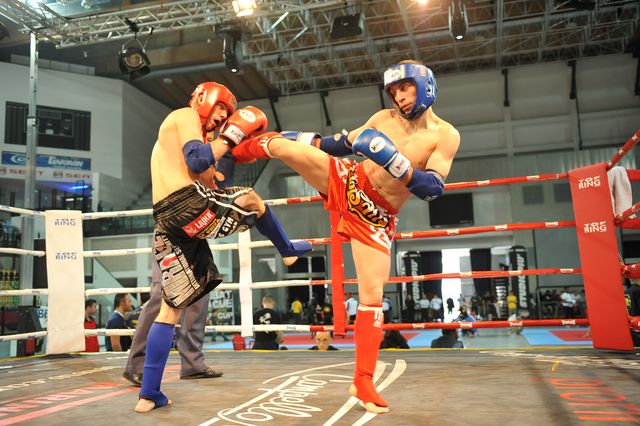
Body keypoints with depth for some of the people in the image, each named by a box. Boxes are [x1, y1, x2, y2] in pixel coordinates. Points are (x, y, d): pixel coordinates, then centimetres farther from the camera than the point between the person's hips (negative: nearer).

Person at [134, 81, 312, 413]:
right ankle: (288, 251, 37)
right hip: (189, 205, -9)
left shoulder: (171, 133, 34)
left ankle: (148, 394, 12)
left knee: (171, 307, 11)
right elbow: (198, 161, -12)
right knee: (252, 199, 17)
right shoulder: (185, 115, 5)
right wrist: (233, 135, -3)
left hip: (165, 224, 9)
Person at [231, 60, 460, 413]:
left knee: (372, 295, -8)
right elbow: (343, 143, 15)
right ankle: (236, 150, 25)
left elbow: (433, 189, -19)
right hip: (346, 182, 3)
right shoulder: (384, 118, 2)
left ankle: (363, 381, 6)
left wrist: (395, 161, -33)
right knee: (283, 145, -12)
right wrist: (305, 140, 9)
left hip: (376, 218, -2)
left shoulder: (445, 135, -8)